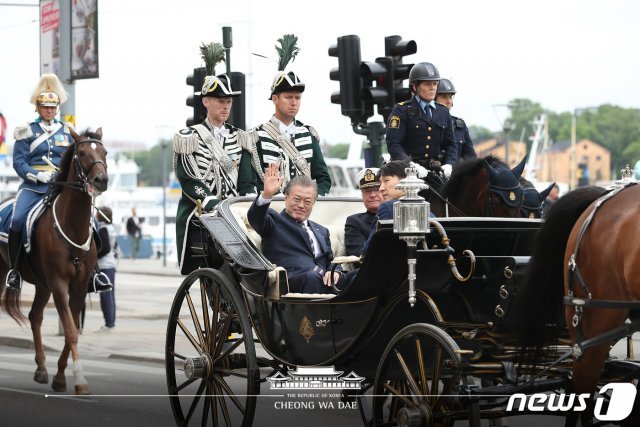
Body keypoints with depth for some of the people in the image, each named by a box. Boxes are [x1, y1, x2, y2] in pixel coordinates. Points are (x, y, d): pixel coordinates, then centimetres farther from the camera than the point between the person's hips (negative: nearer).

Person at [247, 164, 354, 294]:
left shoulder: (321, 231, 35)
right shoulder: (275, 222, 17)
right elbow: (255, 218, -5)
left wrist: (335, 272, 2)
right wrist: (267, 195, -26)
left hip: (324, 283, 5)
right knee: (312, 277, -41)